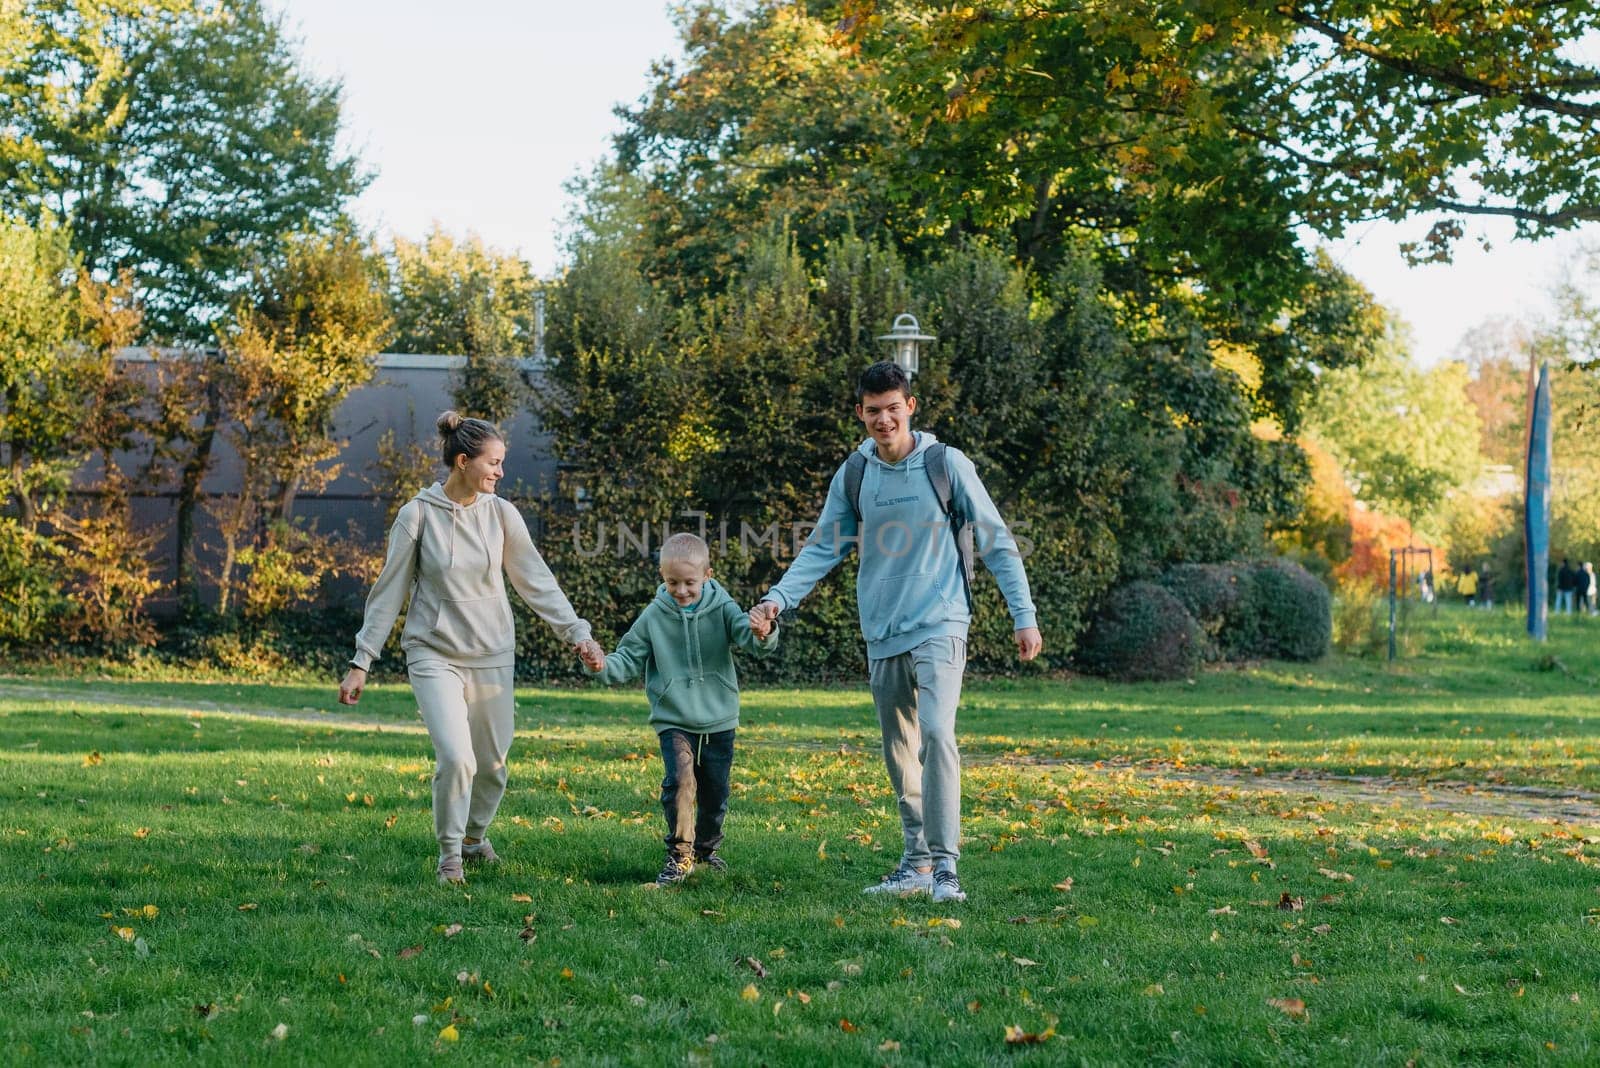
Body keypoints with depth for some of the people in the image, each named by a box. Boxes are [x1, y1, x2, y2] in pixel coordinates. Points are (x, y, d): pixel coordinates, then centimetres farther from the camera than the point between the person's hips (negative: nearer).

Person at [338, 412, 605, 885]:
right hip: (434, 654, -3)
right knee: (456, 757, -19)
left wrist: (576, 632, -4)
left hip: (492, 657, 3)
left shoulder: (501, 514, -1)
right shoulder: (418, 515, -8)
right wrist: (362, 661, -2)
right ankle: (449, 856, 3)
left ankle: (474, 835, 38)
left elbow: (536, 580, 5)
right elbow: (389, 592, -2)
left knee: (492, 762, 9)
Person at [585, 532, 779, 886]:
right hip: (673, 721, -1)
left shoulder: (721, 609, -4)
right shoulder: (654, 616, -3)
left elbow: (751, 637, -17)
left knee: (714, 793, 11)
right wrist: (604, 667, -21)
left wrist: (763, 635, -41)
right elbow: (629, 659, 1)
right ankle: (680, 854, -13)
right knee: (680, 780, -23)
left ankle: (706, 848, 35)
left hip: (719, 721, 1)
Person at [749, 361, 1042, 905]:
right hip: (882, 634, 5)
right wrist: (778, 598, -5)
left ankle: (944, 865, -19)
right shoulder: (852, 475, 6)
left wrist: (1024, 615, -5)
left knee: (936, 735, -21)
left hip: (939, 628, -5)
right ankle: (917, 862, 20)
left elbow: (997, 543, -1)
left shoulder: (946, 465, -5)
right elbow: (822, 548, 10)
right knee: (899, 754, 10)